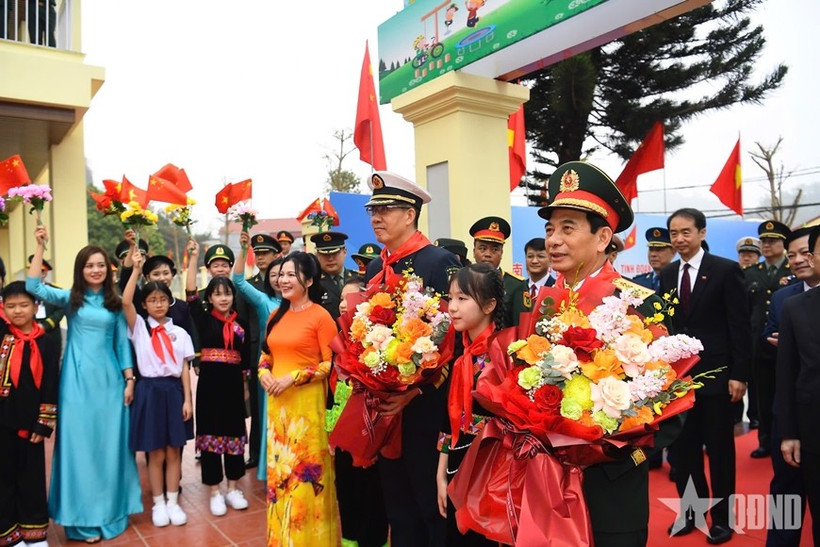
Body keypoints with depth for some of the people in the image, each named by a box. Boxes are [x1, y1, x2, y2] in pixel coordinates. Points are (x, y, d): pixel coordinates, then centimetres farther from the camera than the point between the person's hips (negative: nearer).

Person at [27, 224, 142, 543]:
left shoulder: (115, 303, 8)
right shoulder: (70, 298, 4)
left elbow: (122, 342, 8)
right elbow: (33, 287, -12)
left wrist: (129, 380, 4)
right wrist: (40, 247, -15)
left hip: (109, 379, 1)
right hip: (78, 380, -1)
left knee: (109, 444, 8)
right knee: (79, 443, 3)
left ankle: (110, 511, 23)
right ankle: (83, 517, 15)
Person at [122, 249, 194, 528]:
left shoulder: (179, 333, 5)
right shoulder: (139, 327, 2)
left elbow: (185, 368, 4)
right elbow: (125, 301, -17)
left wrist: (187, 400, -2)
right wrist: (136, 269, -18)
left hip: (174, 390, 2)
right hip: (150, 390, -1)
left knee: (173, 452, 9)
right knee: (156, 453, 6)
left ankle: (173, 502, 21)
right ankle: (158, 504, 21)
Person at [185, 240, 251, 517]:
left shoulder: (241, 323, 5)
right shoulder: (203, 318, 0)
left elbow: (246, 356, 9)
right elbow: (191, 294, -13)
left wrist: (245, 384, 8)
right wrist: (193, 258, -16)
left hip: (233, 382, 2)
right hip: (209, 381, -2)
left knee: (234, 432, 8)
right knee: (210, 432, 4)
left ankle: (233, 488, 22)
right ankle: (214, 492, 16)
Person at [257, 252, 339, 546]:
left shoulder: (320, 315, -11)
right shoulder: (277, 315, 11)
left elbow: (331, 363, -13)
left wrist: (293, 377, -18)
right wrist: (264, 373, -2)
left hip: (306, 402, -7)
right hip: (277, 402, 7)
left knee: (305, 470, 2)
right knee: (279, 468, 15)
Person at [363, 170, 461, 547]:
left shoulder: (441, 262, -13)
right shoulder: (375, 269, 10)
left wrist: (414, 391, -21)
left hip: (425, 407, -7)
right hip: (384, 405, 7)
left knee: (433, 504, 9)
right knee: (396, 502, 20)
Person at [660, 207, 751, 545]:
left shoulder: (726, 270, -6)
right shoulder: (667, 274, 7)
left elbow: (740, 326, -8)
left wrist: (739, 374, -12)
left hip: (716, 373, -4)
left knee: (719, 448, 9)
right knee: (683, 447, 11)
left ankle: (721, 517, 25)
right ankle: (691, 511, 27)